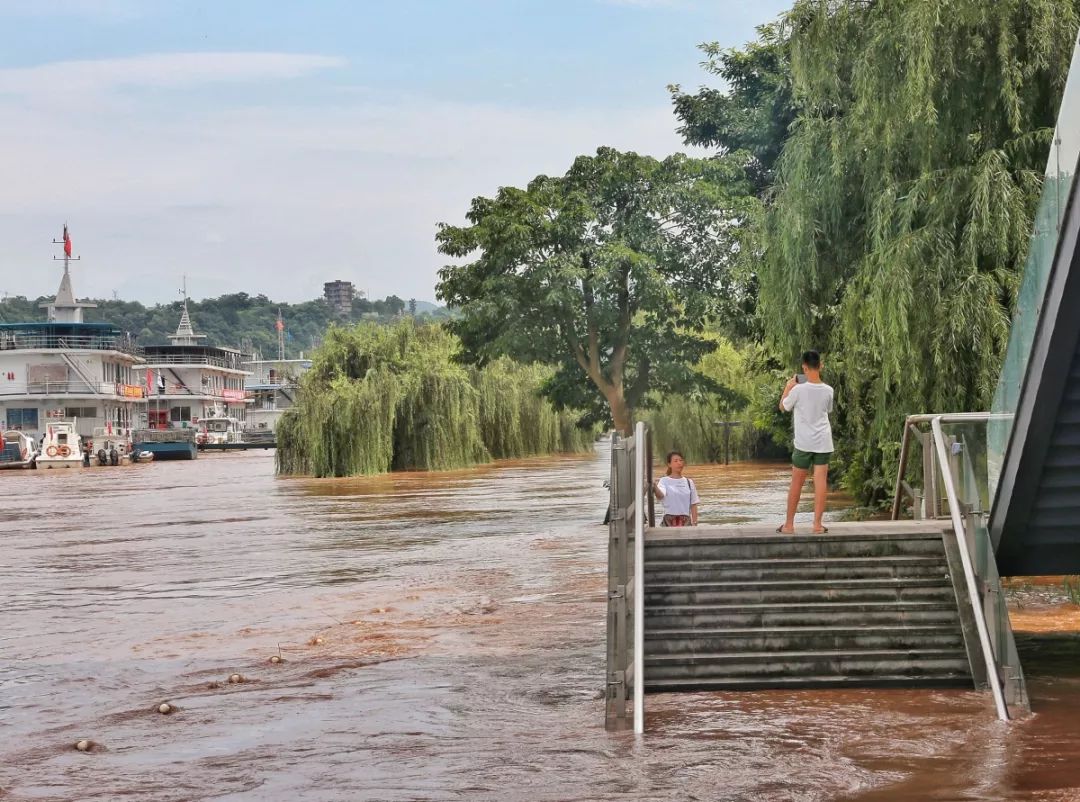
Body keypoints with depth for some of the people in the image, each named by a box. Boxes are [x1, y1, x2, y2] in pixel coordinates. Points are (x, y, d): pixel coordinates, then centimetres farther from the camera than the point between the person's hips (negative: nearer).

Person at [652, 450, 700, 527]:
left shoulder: (689, 482, 8)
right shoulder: (664, 480, -1)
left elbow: (693, 505, 9)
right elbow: (660, 496, -22)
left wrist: (694, 523, 2)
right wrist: (655, 486, -43)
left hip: (686, 521, 3)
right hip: (670, 520, -3)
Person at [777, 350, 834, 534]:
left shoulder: (798, 390, -11)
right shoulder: (828, 391, -1)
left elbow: (783, 407, 5)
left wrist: (787, 388, 15)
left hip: (804, 443, -2)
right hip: (823, 443, 2)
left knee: (796, 484, 6)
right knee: (820, 483, 2)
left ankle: (789, 524, 11)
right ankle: (817, 524, 0)